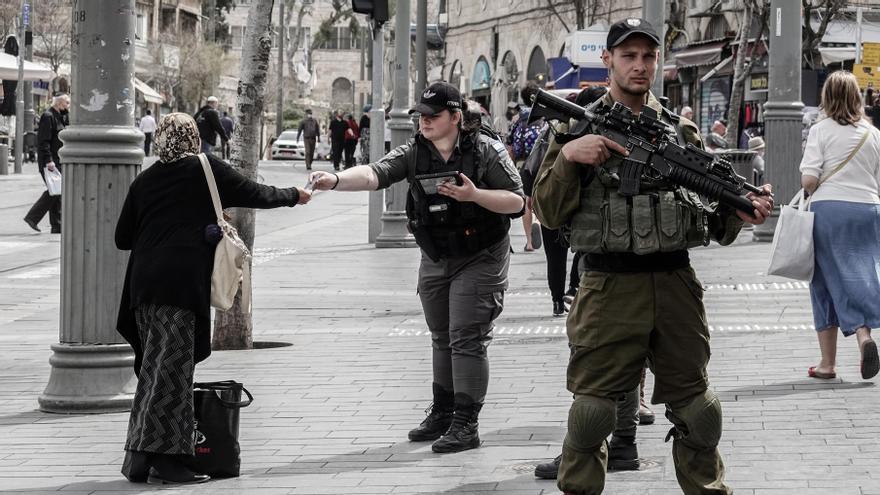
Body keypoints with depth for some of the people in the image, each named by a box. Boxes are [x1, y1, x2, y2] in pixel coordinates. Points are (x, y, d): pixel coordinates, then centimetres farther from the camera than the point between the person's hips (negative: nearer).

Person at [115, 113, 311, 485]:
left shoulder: (144, 180, 15)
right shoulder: (206, 169, 4)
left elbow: (123, 238, 16)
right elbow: (255, 195, 10)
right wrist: (294, 196, 27)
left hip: (144, 283, 5)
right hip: (181, 282, -5)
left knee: (153, 368, 11)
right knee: (171, 369, -6)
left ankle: (139, 458, 11)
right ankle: (162, 458, -10)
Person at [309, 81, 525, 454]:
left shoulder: (486, 151, -13)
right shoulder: (414, 153, -2)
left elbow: (517, 202, -12)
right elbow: (375, 174, -18)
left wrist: (474, 195, -27)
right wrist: (337, 179, -36)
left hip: (479, 259, -5)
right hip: (435, 258, 6)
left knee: (467, 339, -10)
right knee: (442, 339, 15)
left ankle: (466, 424, -7)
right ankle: (442, 413, 27)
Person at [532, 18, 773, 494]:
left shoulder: (681, 131, 11)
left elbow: (712, 216, 12)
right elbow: (549, 212, -1)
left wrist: (741, 210, -9)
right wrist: (567, 156, -16)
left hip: (676, 284, 3)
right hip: (608, 289, -2)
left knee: (695, 407, 9)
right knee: (592, 406, 0)